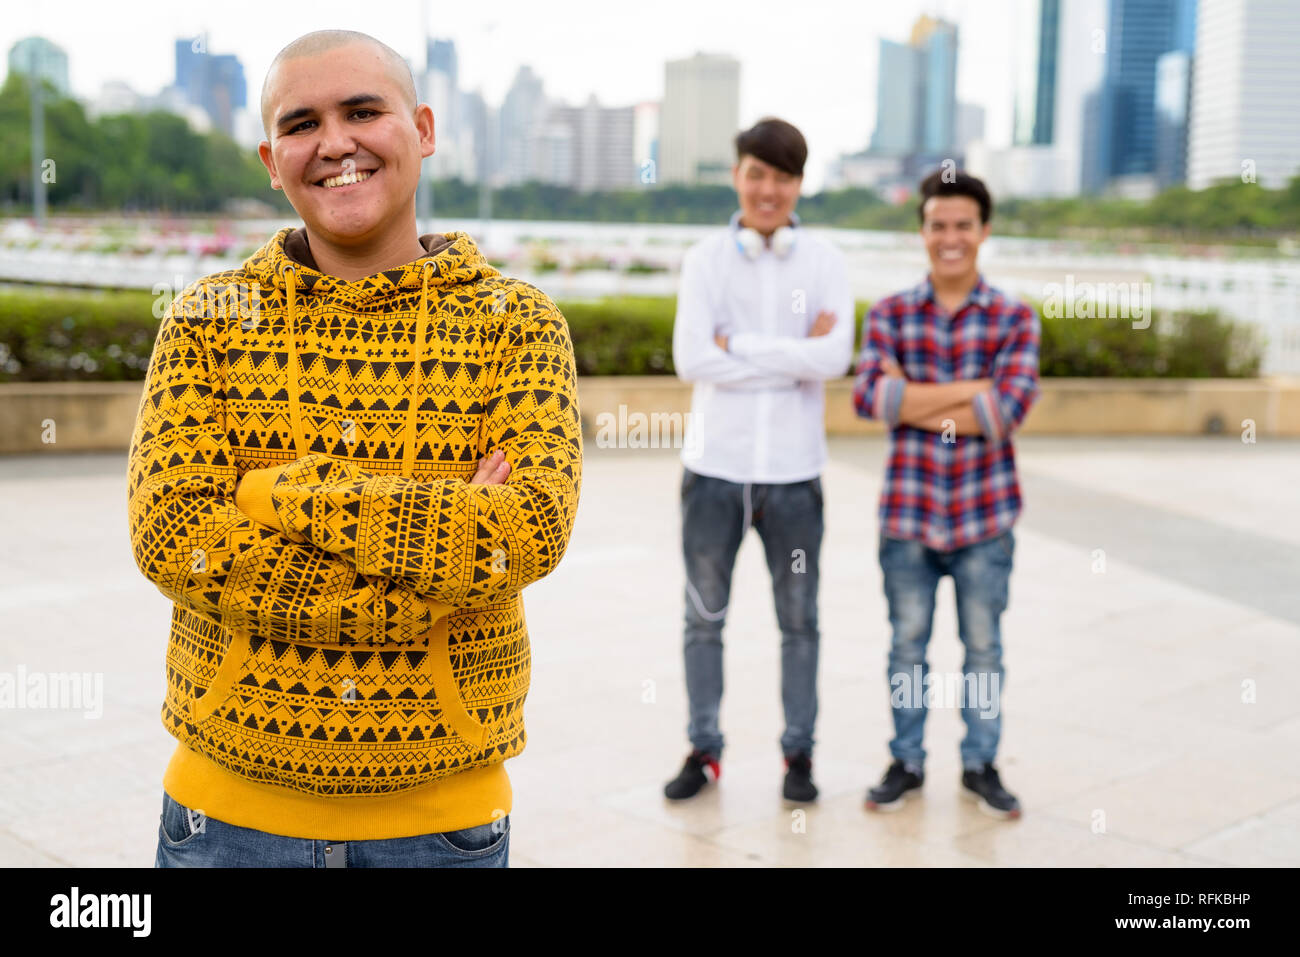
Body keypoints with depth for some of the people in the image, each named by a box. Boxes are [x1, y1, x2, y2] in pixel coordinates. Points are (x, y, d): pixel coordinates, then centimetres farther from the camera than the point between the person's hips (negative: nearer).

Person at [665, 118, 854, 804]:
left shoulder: (826, 263, 1)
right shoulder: (705, 260, 0)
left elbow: (835, 359, -14)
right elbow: (691, 359, -13)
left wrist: (738, 346, -14)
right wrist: (793, 357, -13)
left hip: (793, 470, 0)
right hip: (715, 465, 0)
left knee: (799, 620, 10)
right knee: (704, 615, 10)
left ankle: (798, 753, 25)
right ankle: (703, 749, 25)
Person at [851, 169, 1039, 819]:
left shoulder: (1015, 319, -2)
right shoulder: (890, 314, 1)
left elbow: (1009, 411, -16)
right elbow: (868, 396, -15)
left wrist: (911, 402, -14)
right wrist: (971, 389, -17)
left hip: (984, 514, 0)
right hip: (907, 510, 1)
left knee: (983, 644, 11)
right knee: (908, 642, 12)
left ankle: (980, 765, 28)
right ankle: (906, 762, 28)